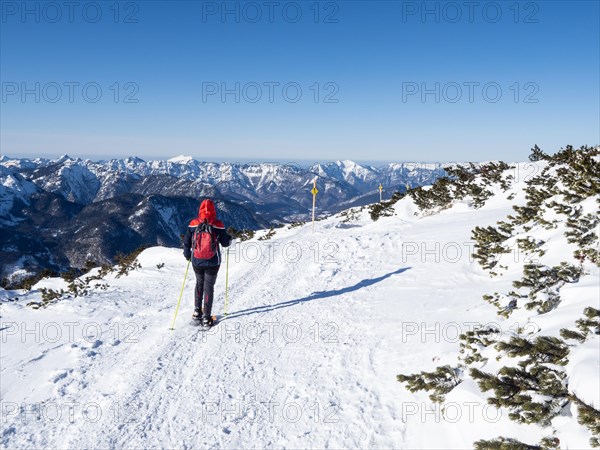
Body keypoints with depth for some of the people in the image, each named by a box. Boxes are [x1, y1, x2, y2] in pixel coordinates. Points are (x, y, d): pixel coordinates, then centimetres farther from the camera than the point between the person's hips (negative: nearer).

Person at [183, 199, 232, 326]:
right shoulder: (218, 225, -12)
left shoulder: (193, 224, -7)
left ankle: (197, 312, 26)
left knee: (199, 283, 23)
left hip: (196, 261, 2)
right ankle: (206, 317, 8)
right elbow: (225, 243, -3)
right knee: (209, 286, 8)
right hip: (213, 262, -2)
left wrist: (187, 255, 19)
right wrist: (229, 238, 19)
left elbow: (186, 242, 1)